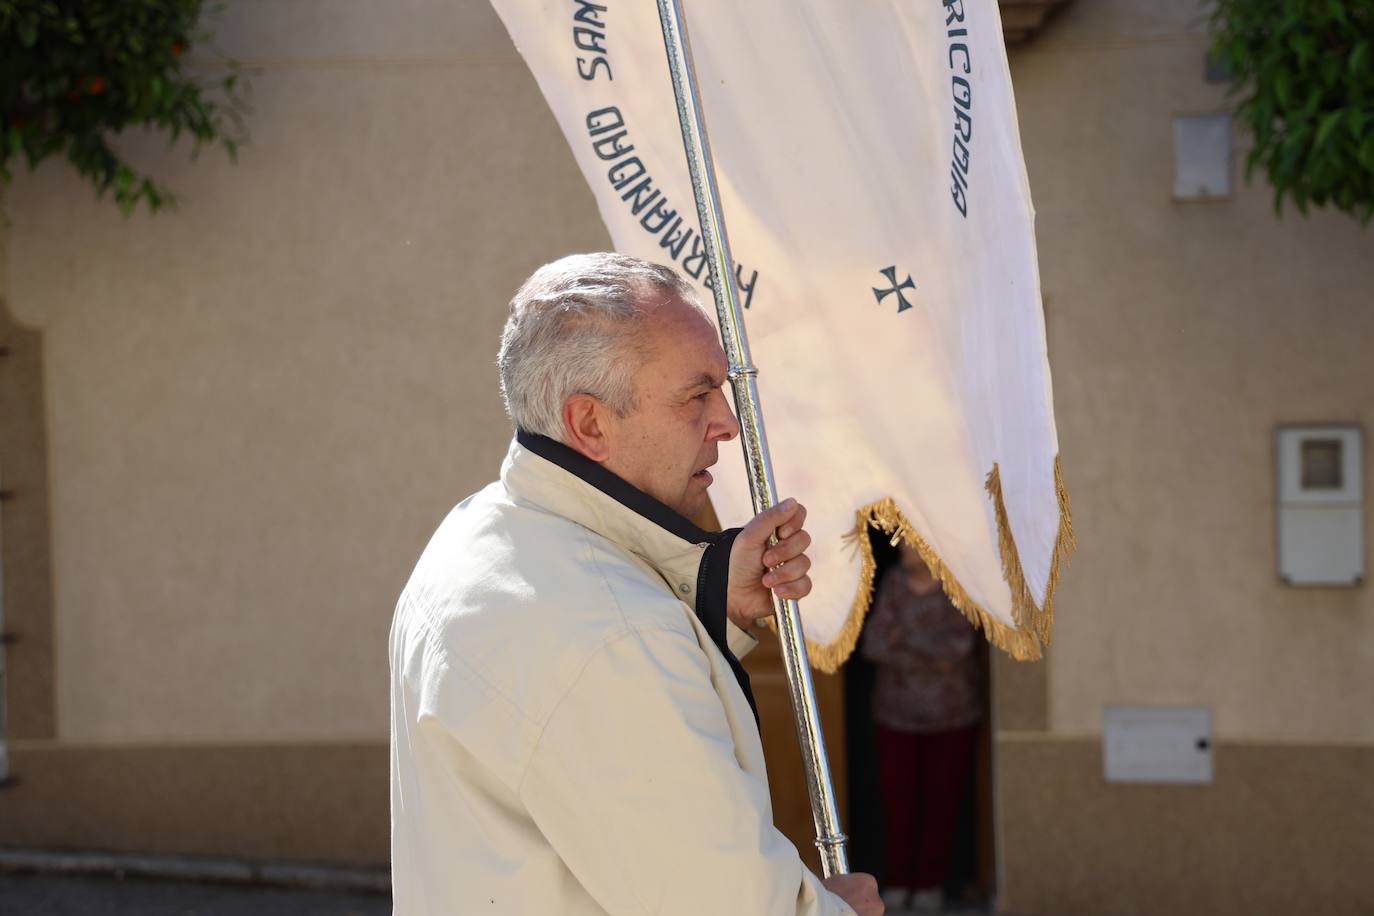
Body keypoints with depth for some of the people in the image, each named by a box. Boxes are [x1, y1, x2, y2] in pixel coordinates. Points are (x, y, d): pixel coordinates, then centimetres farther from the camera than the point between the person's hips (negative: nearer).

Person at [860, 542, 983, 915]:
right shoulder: (894, 581, -7)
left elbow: (958, 647, -25)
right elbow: (874, 645, -12)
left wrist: (904, 637, -18)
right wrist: (931, 656, -22)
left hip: (951, 716, -2)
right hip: (898, 714, 2)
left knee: (940, 801, 2)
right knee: (898, 800, 1)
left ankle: (931, 885, 13)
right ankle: (898, 884, 12)